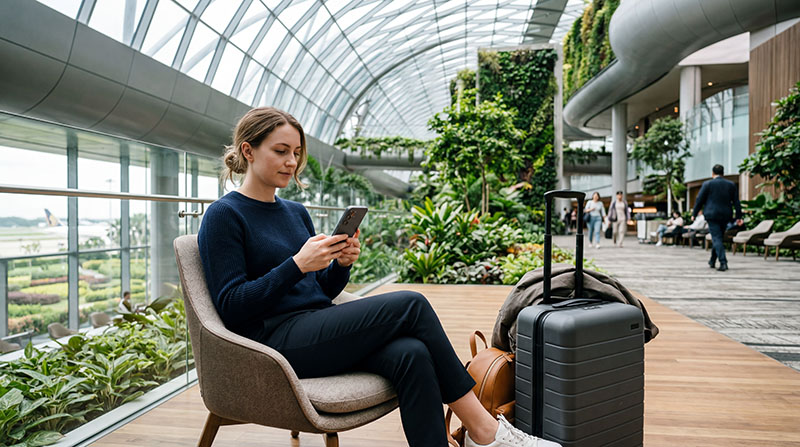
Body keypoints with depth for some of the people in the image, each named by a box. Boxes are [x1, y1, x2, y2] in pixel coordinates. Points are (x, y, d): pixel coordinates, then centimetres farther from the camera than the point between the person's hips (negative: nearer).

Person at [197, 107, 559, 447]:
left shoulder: (296, 212, 17)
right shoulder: (224, 216, -3)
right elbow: (231, 306, -11)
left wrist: (341, 264, -4)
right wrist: (298, 264, -19)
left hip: (319, 328, 7)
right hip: (275, 341, -6)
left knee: (411, 354, -24)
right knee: (410, 305, -21)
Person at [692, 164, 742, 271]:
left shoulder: (707, 184, -4)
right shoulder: (731, 185, 8)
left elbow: (699, 200, -3)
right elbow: (736, 202, 7)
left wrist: (694, 214, 5)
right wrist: (738, 217, 8)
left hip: (712, 215, -4)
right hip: (726, 215, 5)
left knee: (717, 239, -6)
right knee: (718, 237, 16)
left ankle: (723, 263, -18)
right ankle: (712, 261, 27)